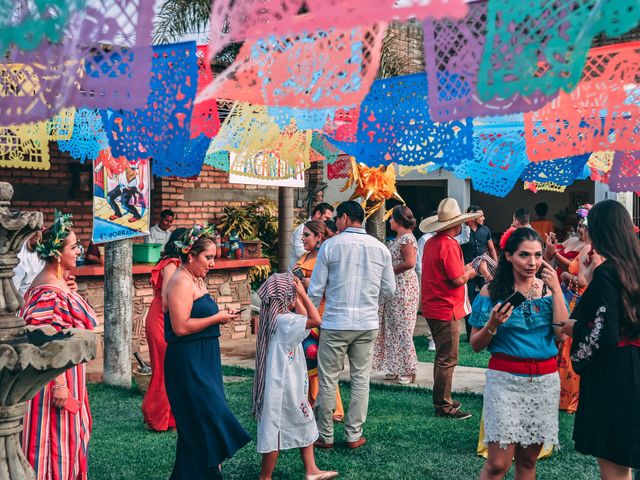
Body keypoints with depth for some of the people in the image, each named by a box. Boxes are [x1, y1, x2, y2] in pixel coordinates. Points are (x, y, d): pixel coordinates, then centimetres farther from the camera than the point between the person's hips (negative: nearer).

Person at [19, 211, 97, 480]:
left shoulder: (53, 282, 7)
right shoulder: (50, 289, -22)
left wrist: (69, 293, 8)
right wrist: (59, 384, -26)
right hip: (58, 374, -10)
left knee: (67, 435, 18)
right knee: (57, 439, 0)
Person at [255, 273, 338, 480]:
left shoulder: (276, 317, 6)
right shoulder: (284, 321, -23)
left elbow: (304, 317, 19)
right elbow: (315, 320, -31)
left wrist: (297, 296, 11)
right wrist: (303, 294, -22)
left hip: (291, 386, 10)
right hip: (282, 388, -10)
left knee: (305, 425, 18)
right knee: (275, 431, 3)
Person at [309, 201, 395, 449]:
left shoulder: (330, 246, -5)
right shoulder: (380, 248, 4)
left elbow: (315, 289, -4)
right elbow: (389, 290, 9)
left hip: (335, 323, -3)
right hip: (368, 324, 3)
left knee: (328, 380, 6)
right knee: (361, 379, 11)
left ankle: (325, 436, 14)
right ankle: (354, 435, 16)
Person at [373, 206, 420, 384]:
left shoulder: (407, 238, -14)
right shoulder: (399, 238, 16)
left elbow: (410, 262, -25)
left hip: (404, 288, -10)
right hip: (394, 288, 10)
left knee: (402, 329, -4)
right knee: (392, 327, 12)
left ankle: (408, 370, 4)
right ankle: (396, 368, 19)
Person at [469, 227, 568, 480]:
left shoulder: (548, 289, 6)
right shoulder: (491, 291, -3)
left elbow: (562, 333, -7)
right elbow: (476, 345, 1)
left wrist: (557, 291, -11)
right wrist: (492, 325, -18)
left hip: (545, 381, 3)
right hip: (505, 379, -3)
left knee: (528, 460, 11)